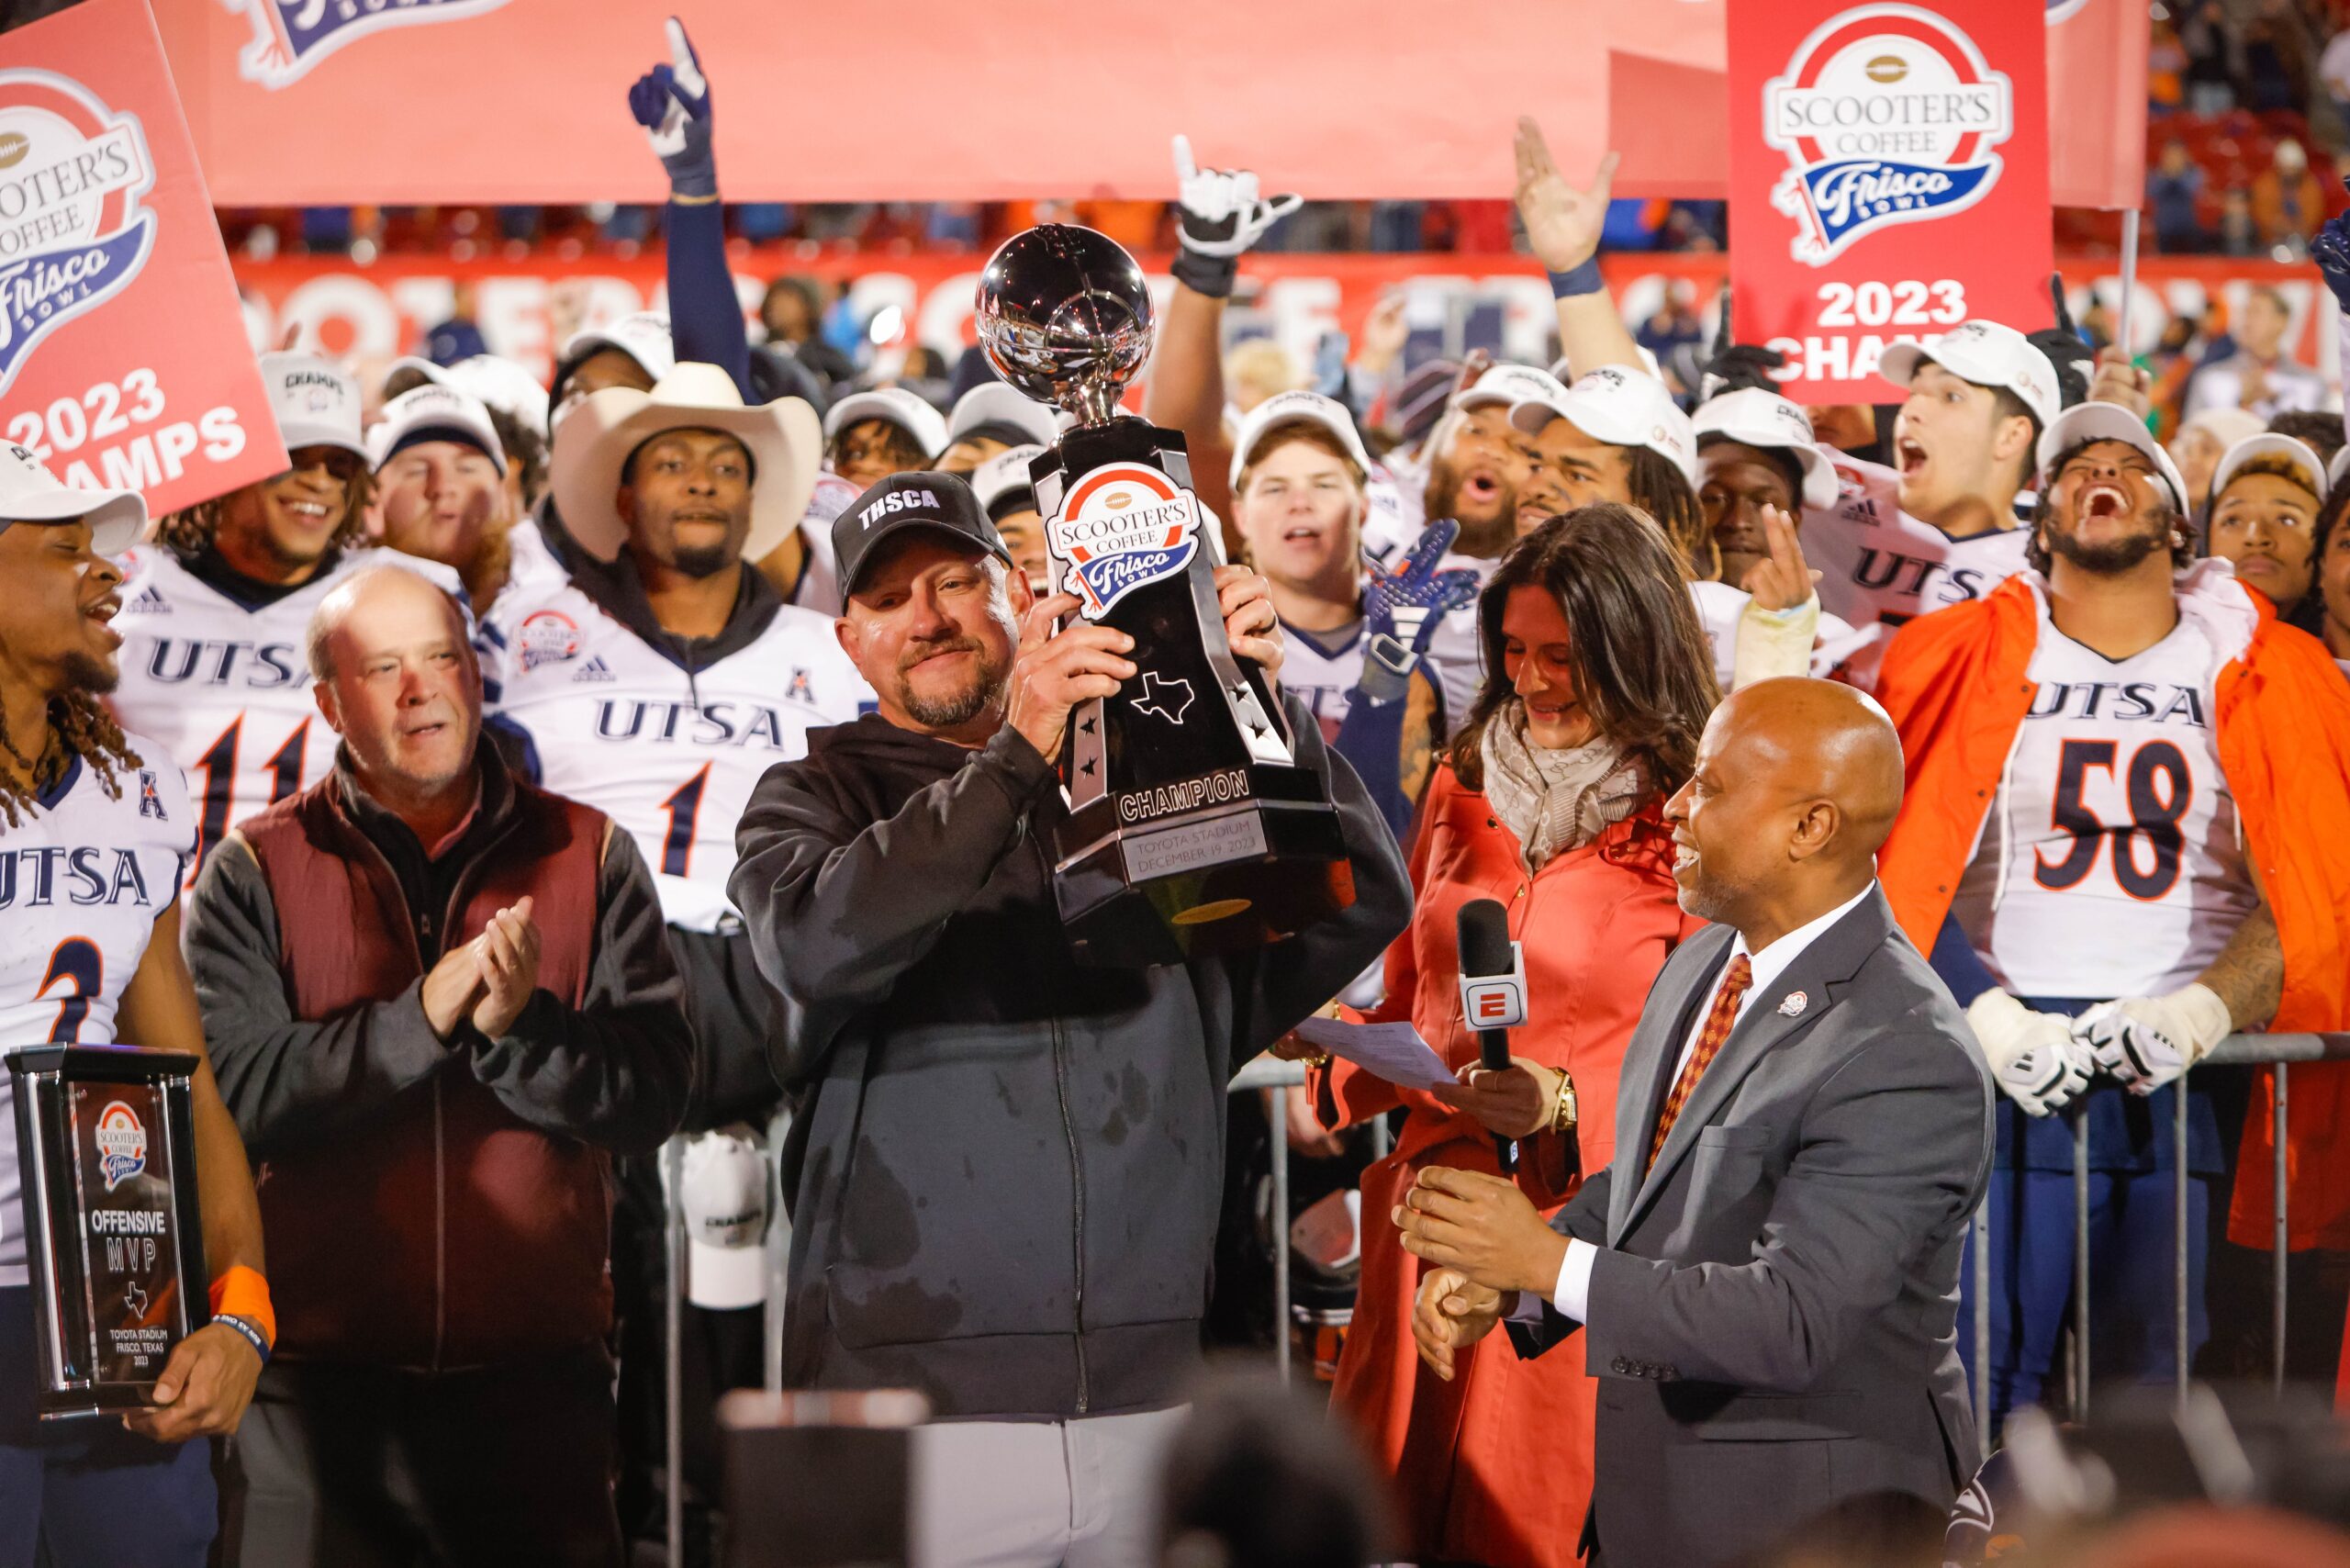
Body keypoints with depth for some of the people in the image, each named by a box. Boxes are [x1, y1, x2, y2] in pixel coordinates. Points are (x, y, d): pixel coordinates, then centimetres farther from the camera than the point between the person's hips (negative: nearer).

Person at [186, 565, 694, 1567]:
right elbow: (235, 1093, -9)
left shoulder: (588, 858, 8)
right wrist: (417, 1020, -17)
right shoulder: (257, 873, 4)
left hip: (533, 1372, 1)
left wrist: (521, 1029, -17)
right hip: (323, 1383, -1)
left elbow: (653, 1099, -1)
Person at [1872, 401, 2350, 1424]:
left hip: (2193, 1071, 0)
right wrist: (1985, 1015, -10)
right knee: (1977, 1378, -7)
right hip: (2002, 1068, 0)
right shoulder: (1960, 658, 12)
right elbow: (1903, 869, 5)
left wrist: (2199, 1011, -12)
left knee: (2166, 1396, -2)